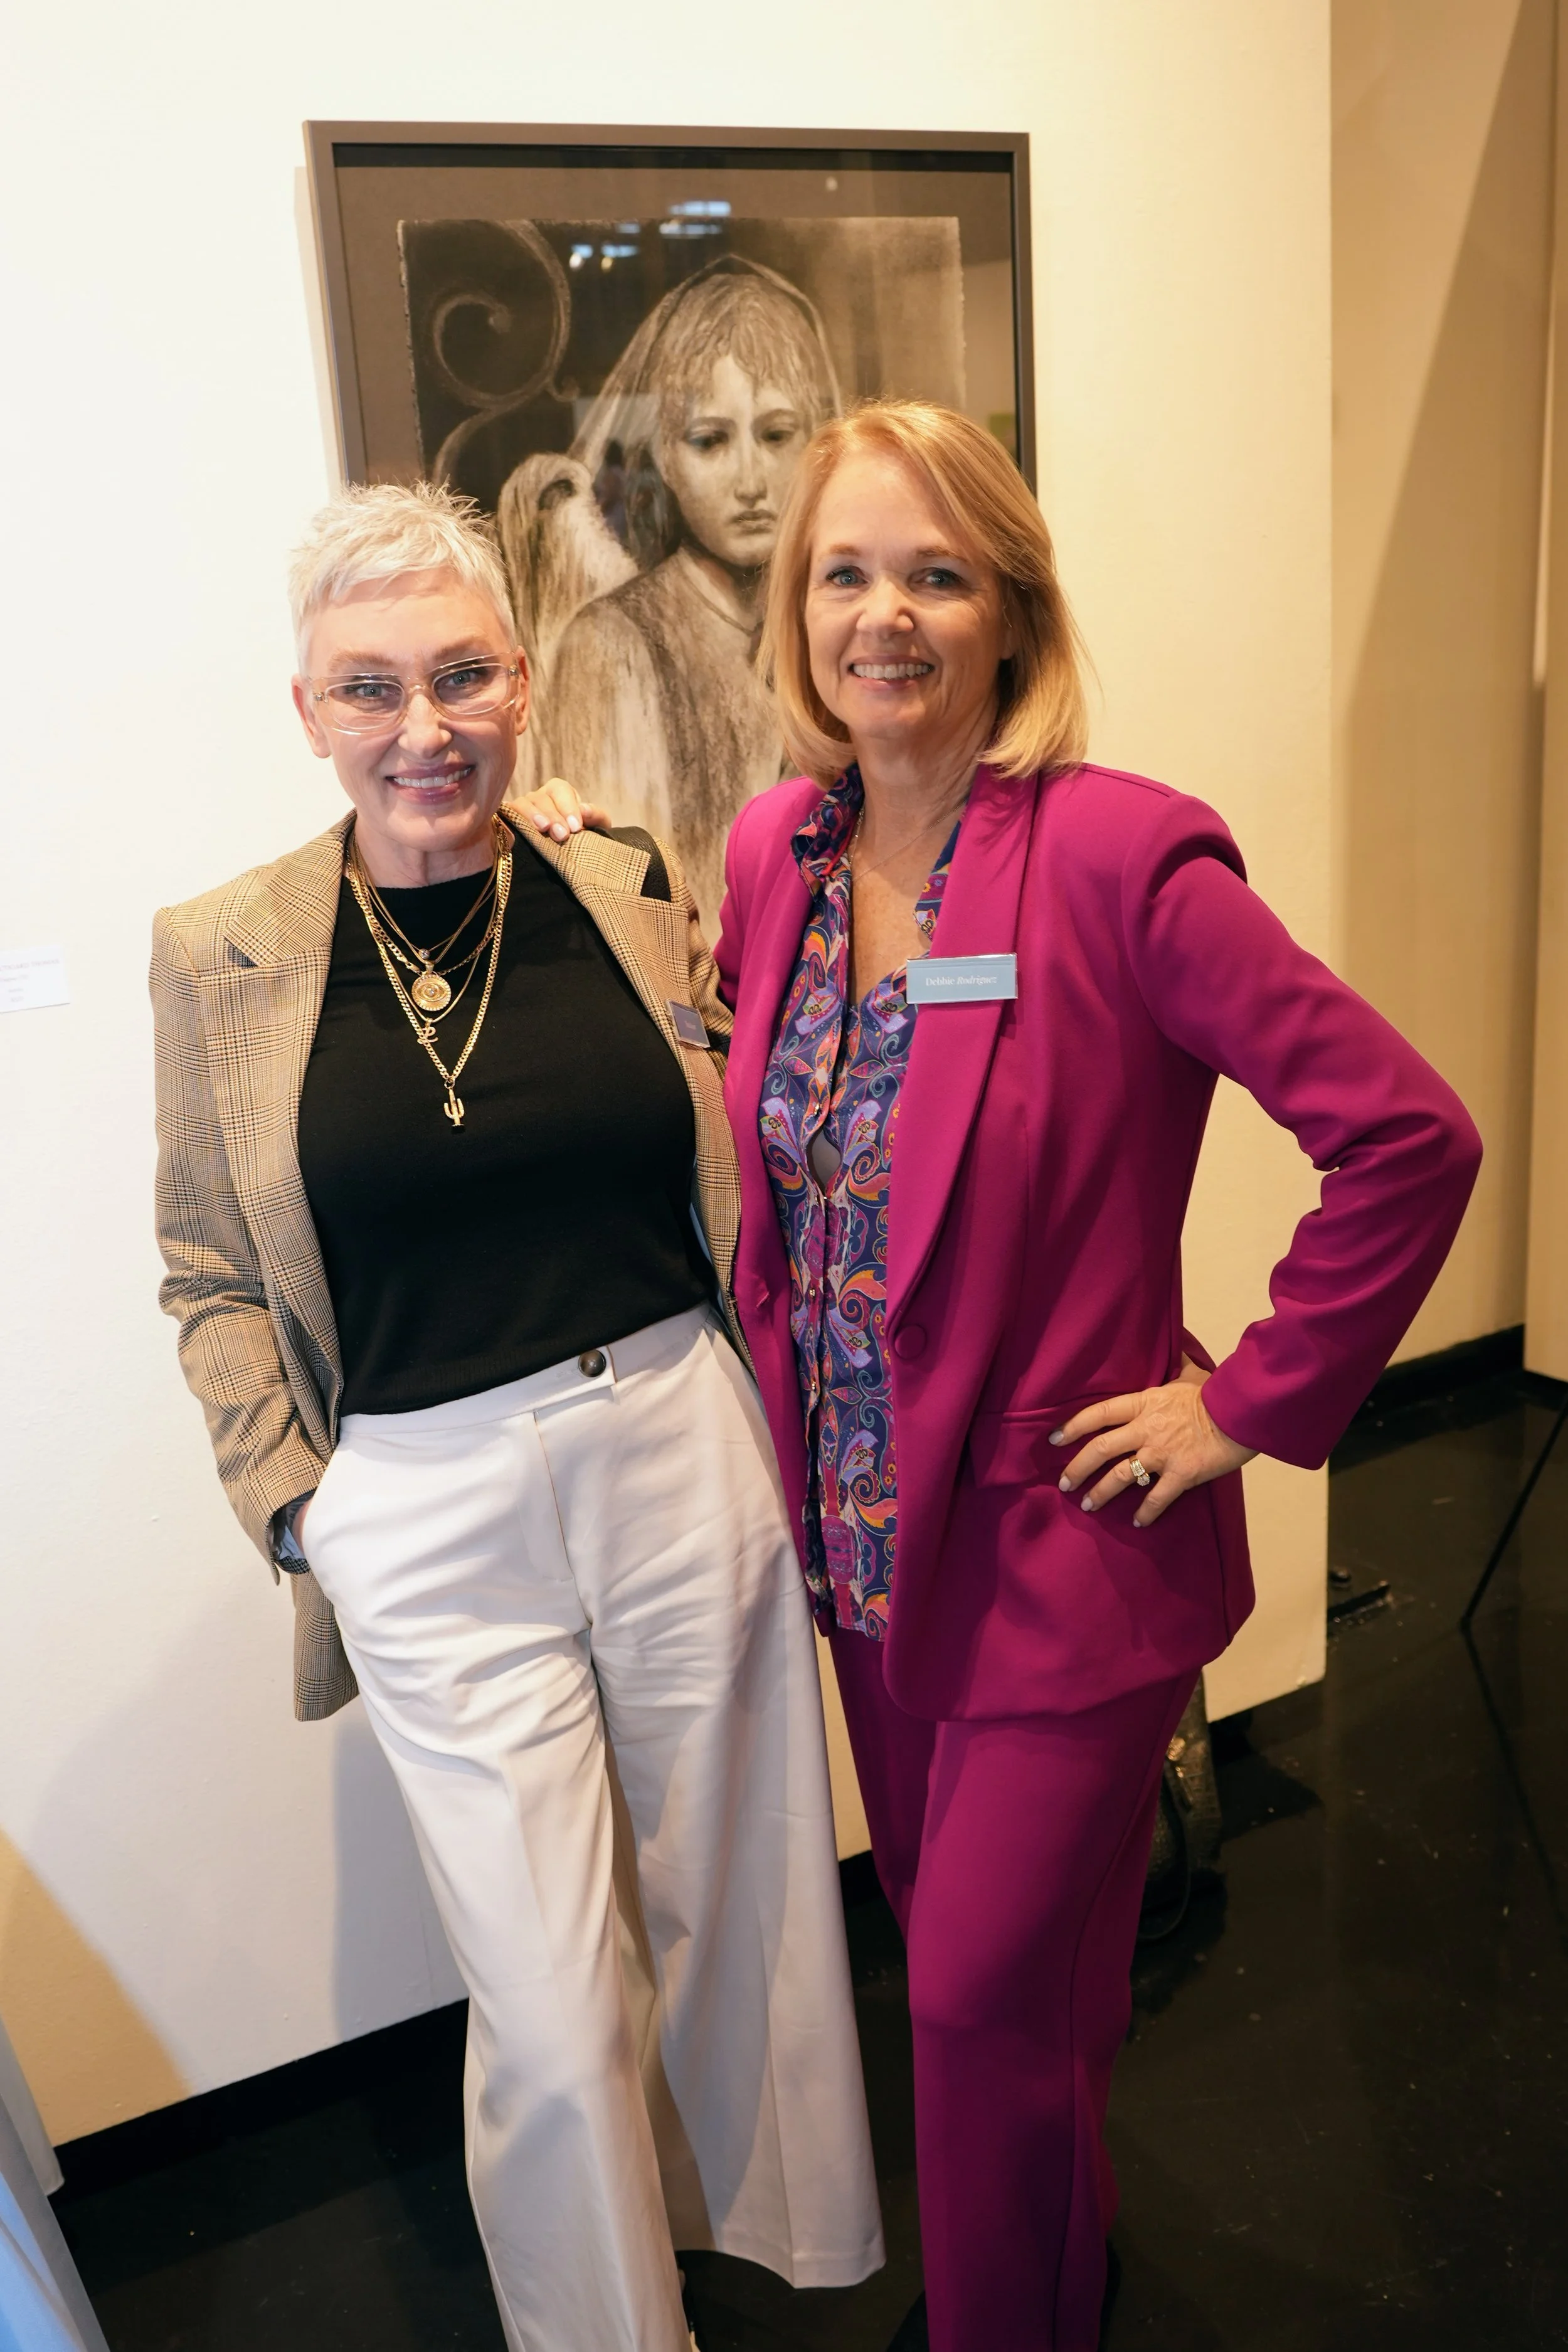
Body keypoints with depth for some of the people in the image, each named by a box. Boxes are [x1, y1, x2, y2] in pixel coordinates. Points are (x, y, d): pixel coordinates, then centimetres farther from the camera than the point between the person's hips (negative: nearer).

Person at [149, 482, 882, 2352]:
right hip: (433, 1518, -1)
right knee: (554, 2003, 6)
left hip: (683, 1453, 2)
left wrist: (786, 1417, 1)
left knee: (734, 1900, 20)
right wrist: (297, 1507, -4)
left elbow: (739, 1166, 8)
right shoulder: (222, 954, -3)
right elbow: (211, 1276, 4)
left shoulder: (635, 894, 0)